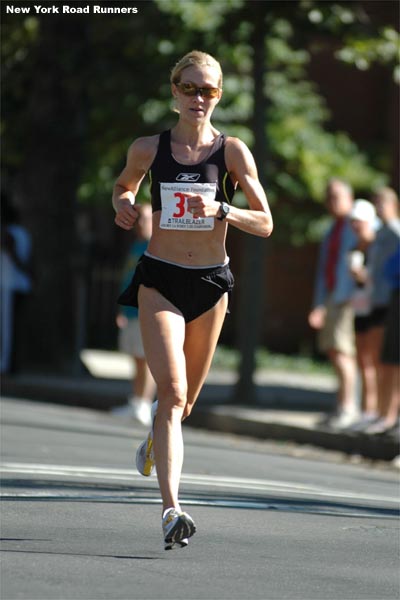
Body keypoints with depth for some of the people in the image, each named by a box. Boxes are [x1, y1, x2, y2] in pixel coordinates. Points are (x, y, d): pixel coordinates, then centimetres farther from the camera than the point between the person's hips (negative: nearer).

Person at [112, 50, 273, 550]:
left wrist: (219, 210, -22)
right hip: (159, 280, -2)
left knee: (186, 399, 15)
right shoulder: (148, 149, 0)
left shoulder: (232, 151, -3)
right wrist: (123, 205, -1)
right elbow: (124, 185, 22)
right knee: (172, 391, -19)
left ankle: (157, 437, 52)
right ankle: (171, 510, -26)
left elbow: (264, 224, -6)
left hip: (210, 283, 2)